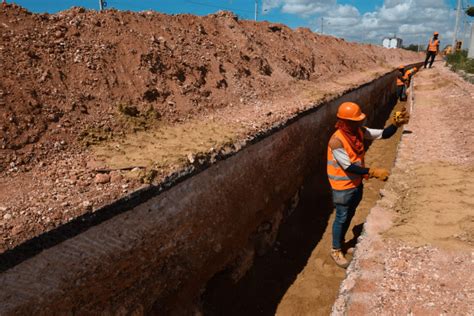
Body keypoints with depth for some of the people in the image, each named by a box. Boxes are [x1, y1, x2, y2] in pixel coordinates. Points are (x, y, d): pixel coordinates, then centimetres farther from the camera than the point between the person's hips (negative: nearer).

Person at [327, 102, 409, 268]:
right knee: (342, 218, 8)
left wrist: (396, 124, -21)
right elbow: (348, 167, -29)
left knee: (349, 215, 22)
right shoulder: (337, 141, -28)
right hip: (343, 187, -7)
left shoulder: (359, 131, -6)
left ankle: (341, 242, 44)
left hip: (356, 183, 8)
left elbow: (383, 134, -3)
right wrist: (373, 172, -34)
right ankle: (336, 250, 28)